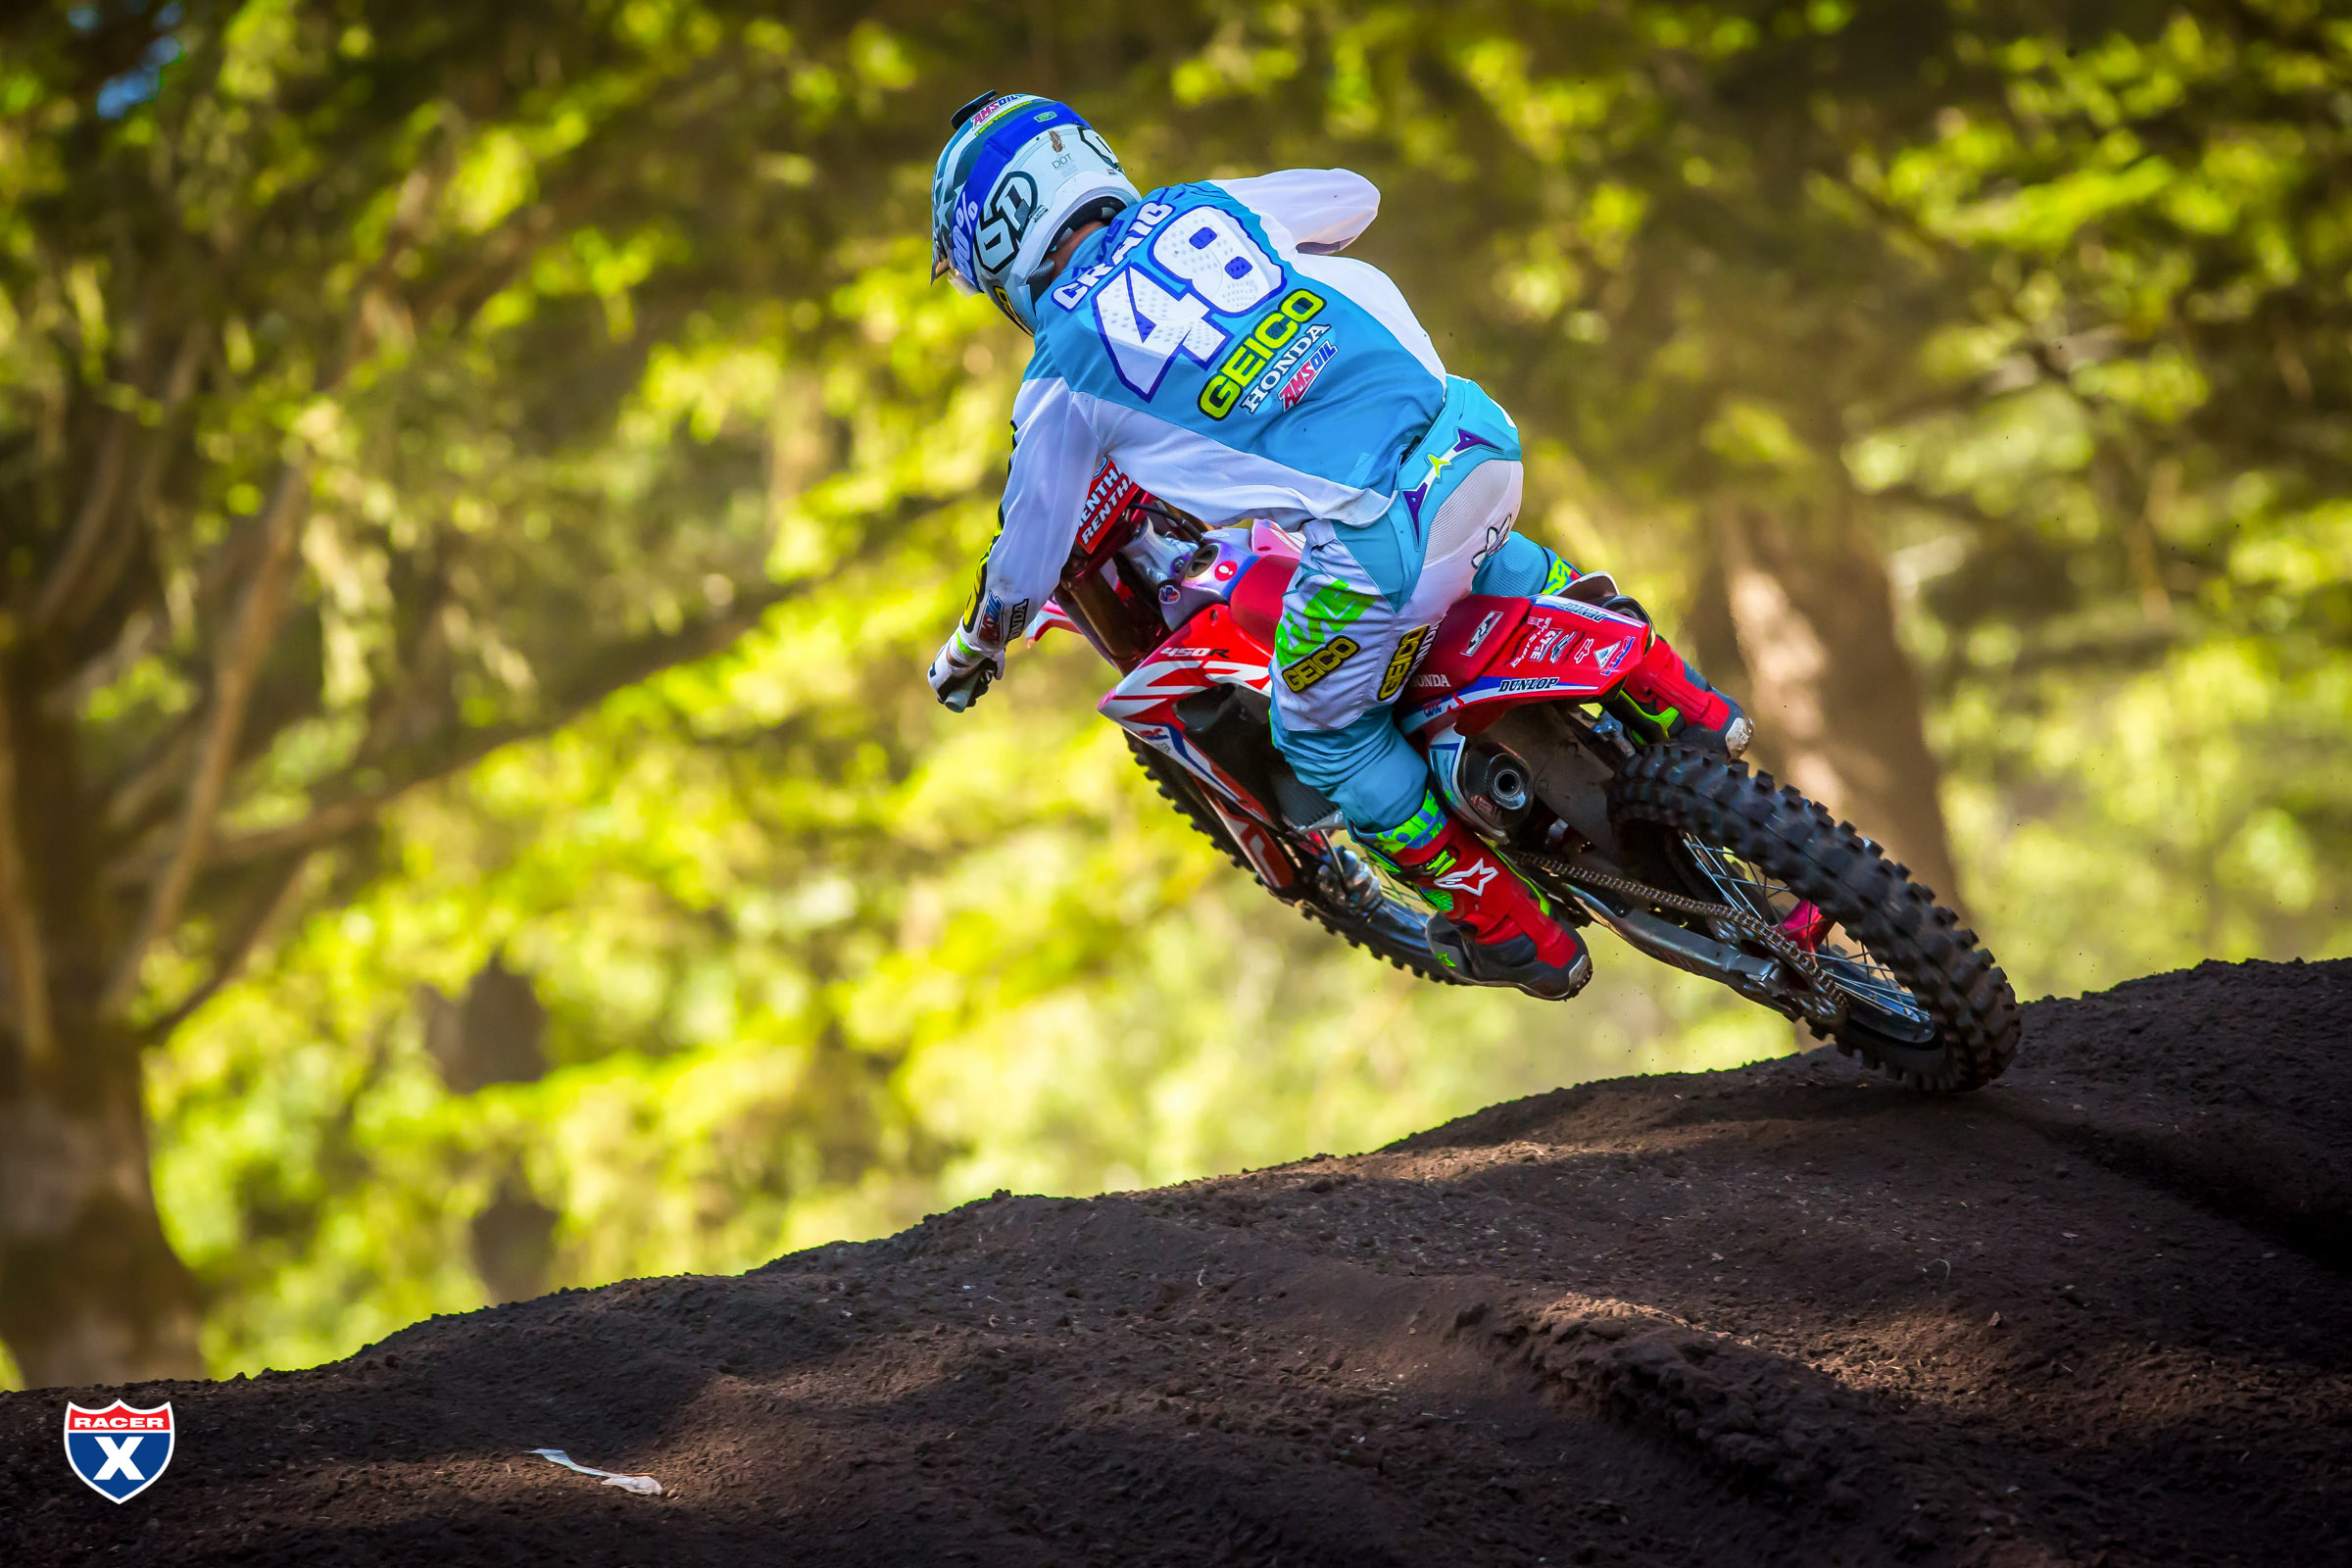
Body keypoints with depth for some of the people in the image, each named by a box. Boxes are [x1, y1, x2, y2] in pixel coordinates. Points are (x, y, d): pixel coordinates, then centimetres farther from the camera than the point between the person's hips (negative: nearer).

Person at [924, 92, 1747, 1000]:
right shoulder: (1201, 207, 16)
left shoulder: (1061, 374, 4)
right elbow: (1354, 196, 37)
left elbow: (1026, 563, 16)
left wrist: (969, 652, 38)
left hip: (1377, 535, -6)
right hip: (1485, 443, 6)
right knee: (1487, 561, 41)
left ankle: (1511, 933, 26)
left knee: (1326, 737, 20)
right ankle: (1676, 701, 38)